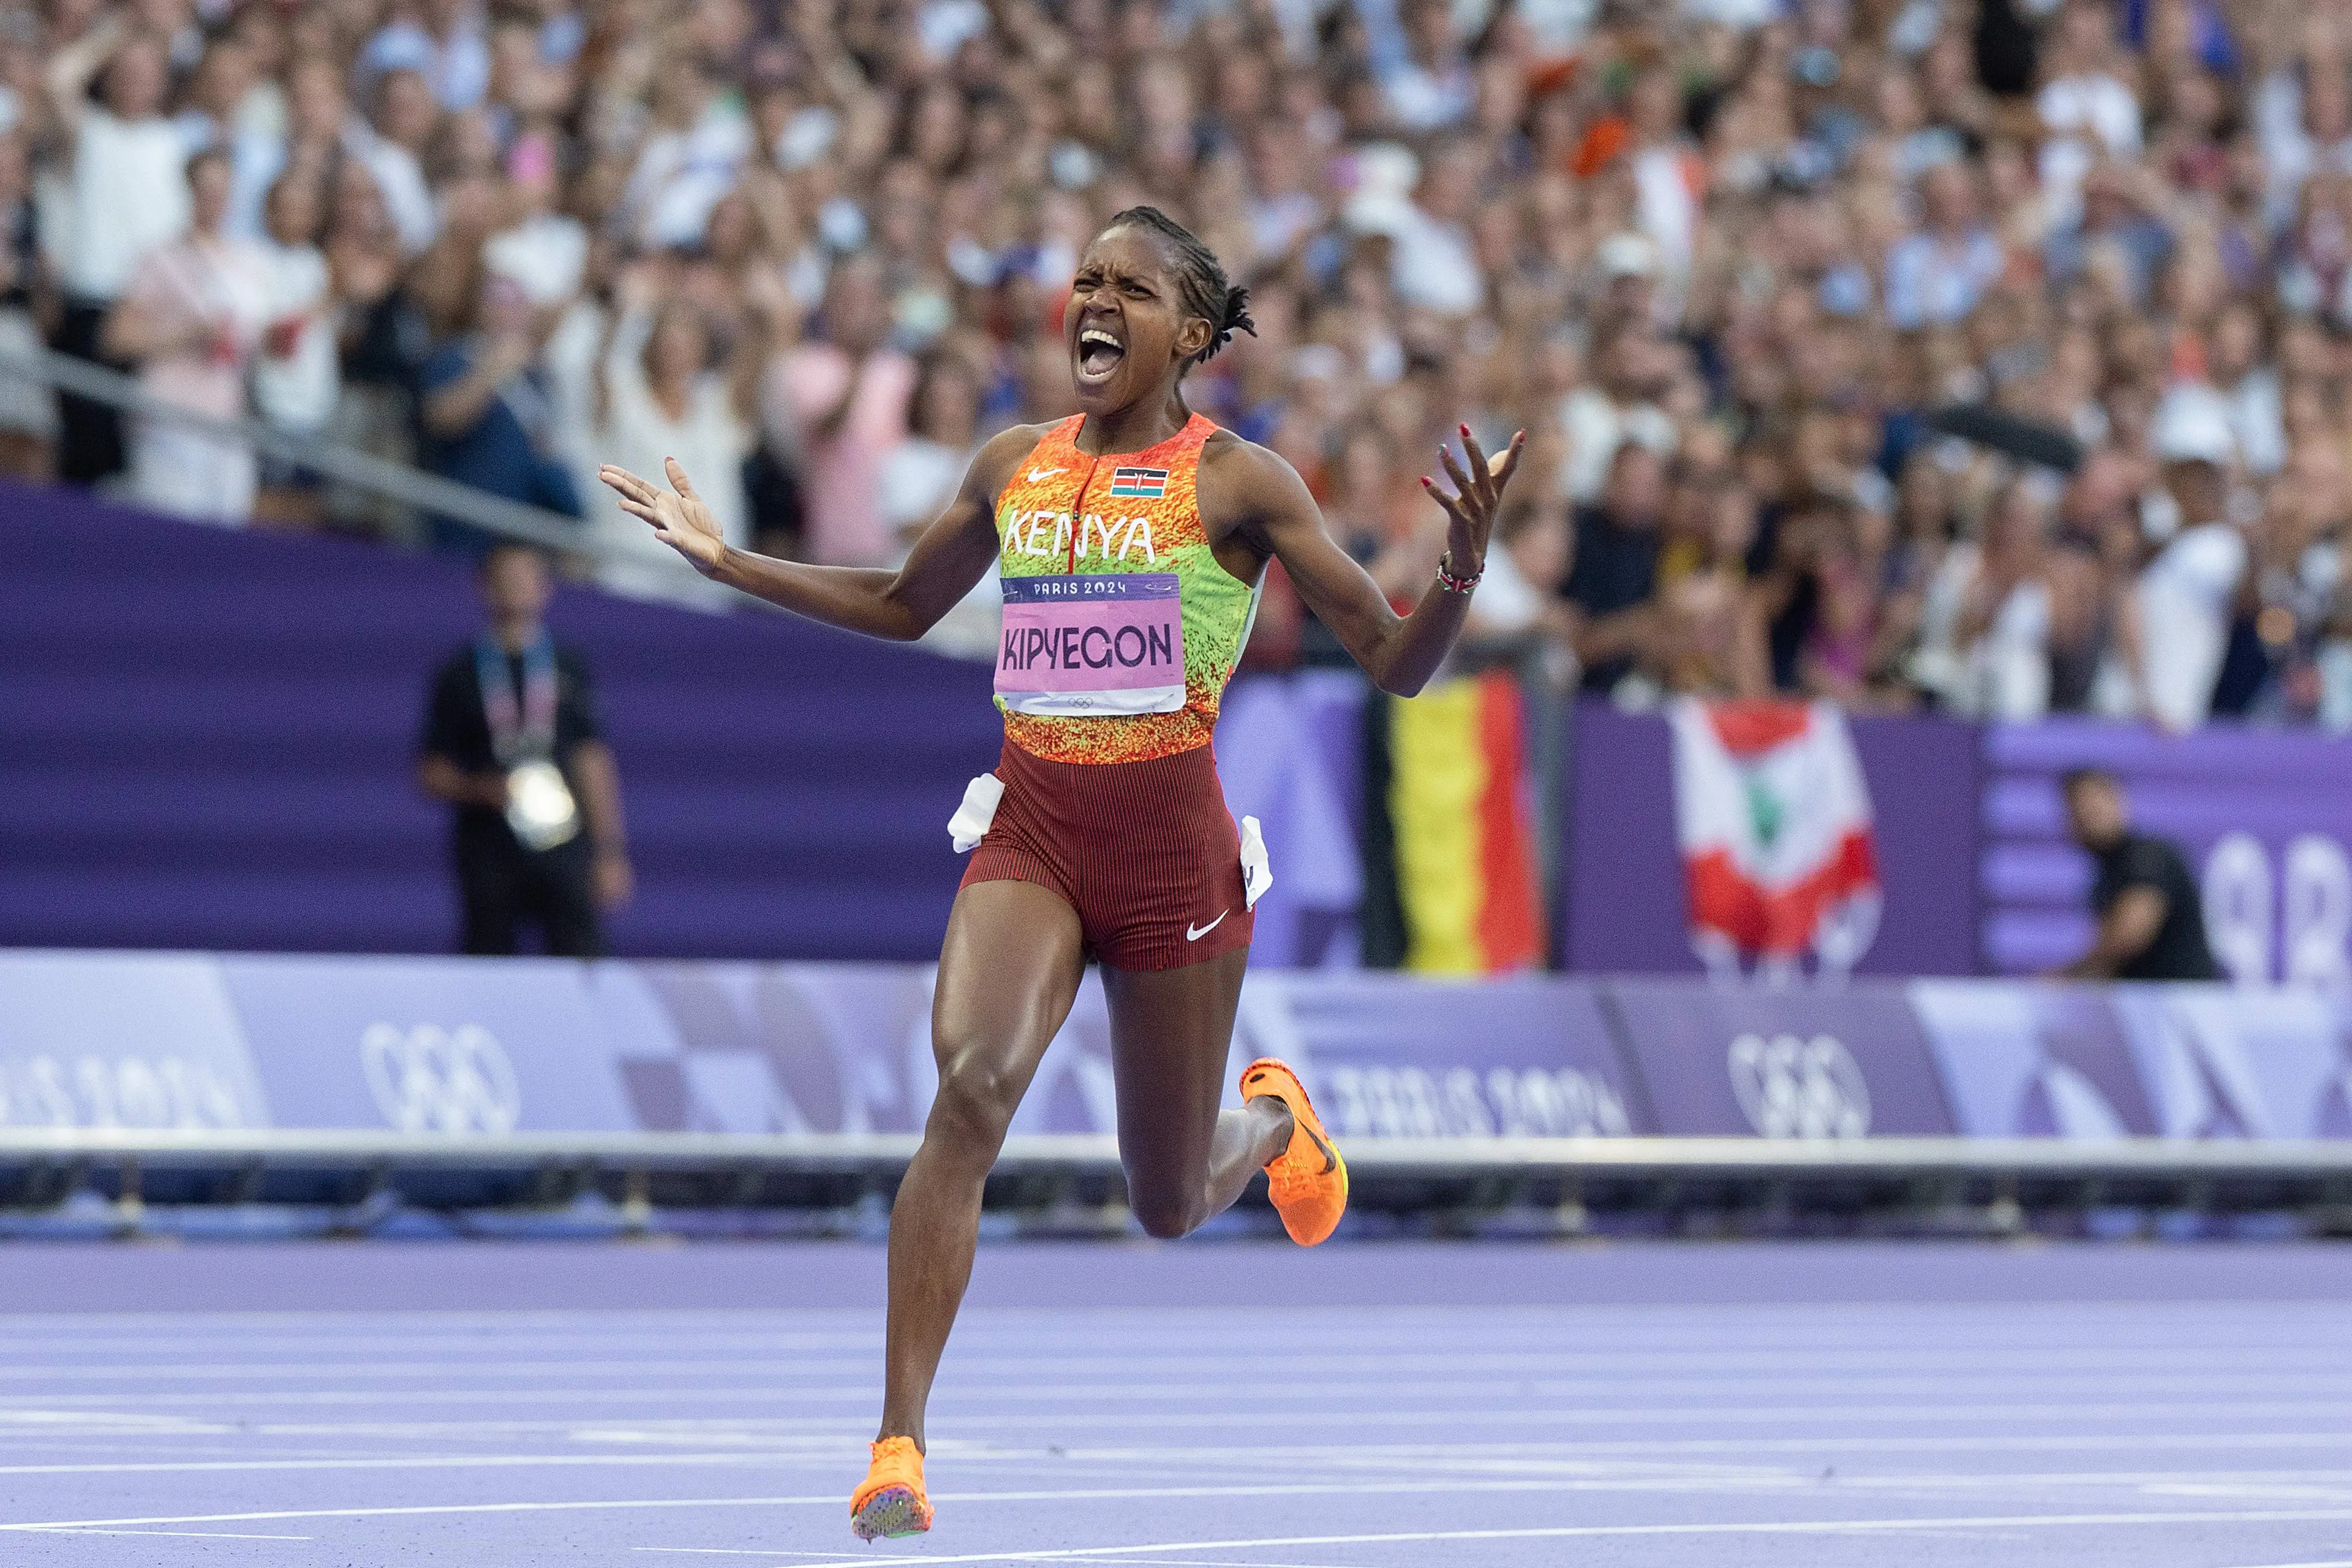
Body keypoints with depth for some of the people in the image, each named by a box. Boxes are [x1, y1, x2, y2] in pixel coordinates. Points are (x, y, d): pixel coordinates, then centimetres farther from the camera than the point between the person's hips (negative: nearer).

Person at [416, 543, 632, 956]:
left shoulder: (568, 670, 12)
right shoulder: (460, 675, 7)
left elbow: (593, 764, 12)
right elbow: (431, 774, 8)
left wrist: (610, 852, 6)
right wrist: (481, 789, -12)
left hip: (562, 843, 1)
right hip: (489, 856, -1)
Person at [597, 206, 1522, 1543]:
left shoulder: (1238, 481, -5)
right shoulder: (1016, 468, 7)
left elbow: (1397, 664, -5)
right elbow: (903, 607, 25)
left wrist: (1462, 572, -25)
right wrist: (726, 561, 18)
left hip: (1170, 839, -2)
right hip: (1030, 829, 2)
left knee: (1171, 1206, 9)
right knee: (973, 1082, -26)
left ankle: (1272, 1118, 48)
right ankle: (900, 1443, -26)